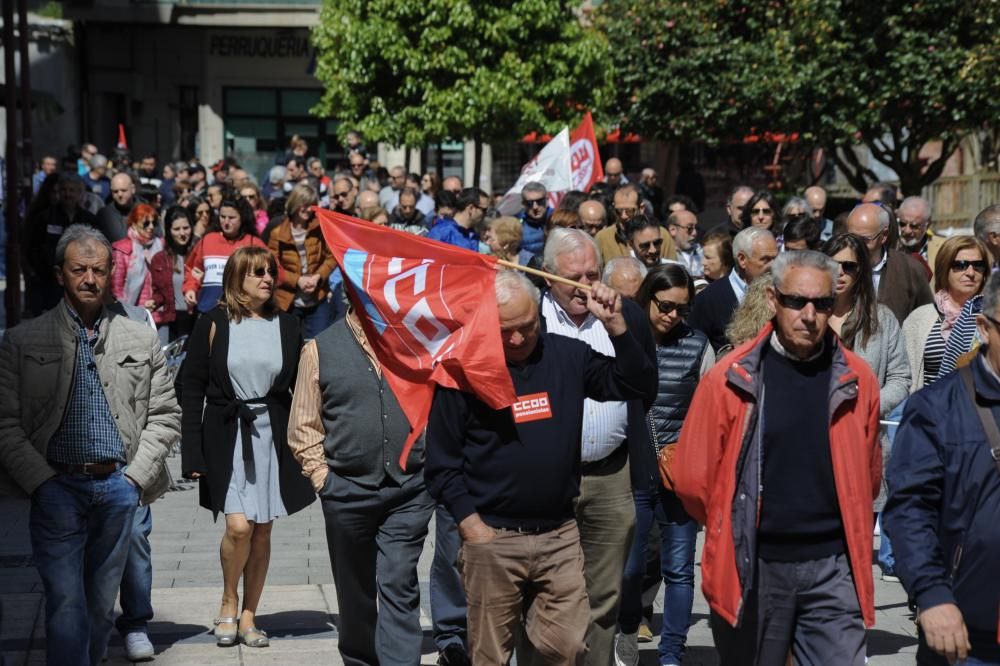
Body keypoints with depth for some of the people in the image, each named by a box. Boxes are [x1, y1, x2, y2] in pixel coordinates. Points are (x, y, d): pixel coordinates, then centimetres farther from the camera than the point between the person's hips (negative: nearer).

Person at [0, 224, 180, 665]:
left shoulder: (141, 340, 10)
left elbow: (164, 415, 11)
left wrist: (136, 476, 0)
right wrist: (42, 482, -8)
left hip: (118, 487, 2)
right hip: (56, 489, -2)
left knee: (101, 608, 11)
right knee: (67, 607, -9)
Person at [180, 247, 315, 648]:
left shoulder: (286, 326, 7)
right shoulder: (213, 324, -1)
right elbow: (192, 390, 0)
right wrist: (192, 452, -6)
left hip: (272, 434, 3)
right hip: (226, 434, -3)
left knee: (262, 530, 5)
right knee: (239, 525, -14)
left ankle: (248, 616, 18)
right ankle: (228, 602, 11)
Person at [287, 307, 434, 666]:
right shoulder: (320, 349, 2)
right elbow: (303, 427, 4)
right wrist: (323, 477, -3)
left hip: (409, 491, 0)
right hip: (348, 491, 0)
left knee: (399, 588, -7)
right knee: (355, 591, 13)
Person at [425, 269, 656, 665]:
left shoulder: (567, 355, 4)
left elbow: (638, 385, 4)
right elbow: (442, 464, -2)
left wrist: (615, 324, -8)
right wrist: (472, 527, -9)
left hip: (560, 537, 2)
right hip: (493, 540, -2)